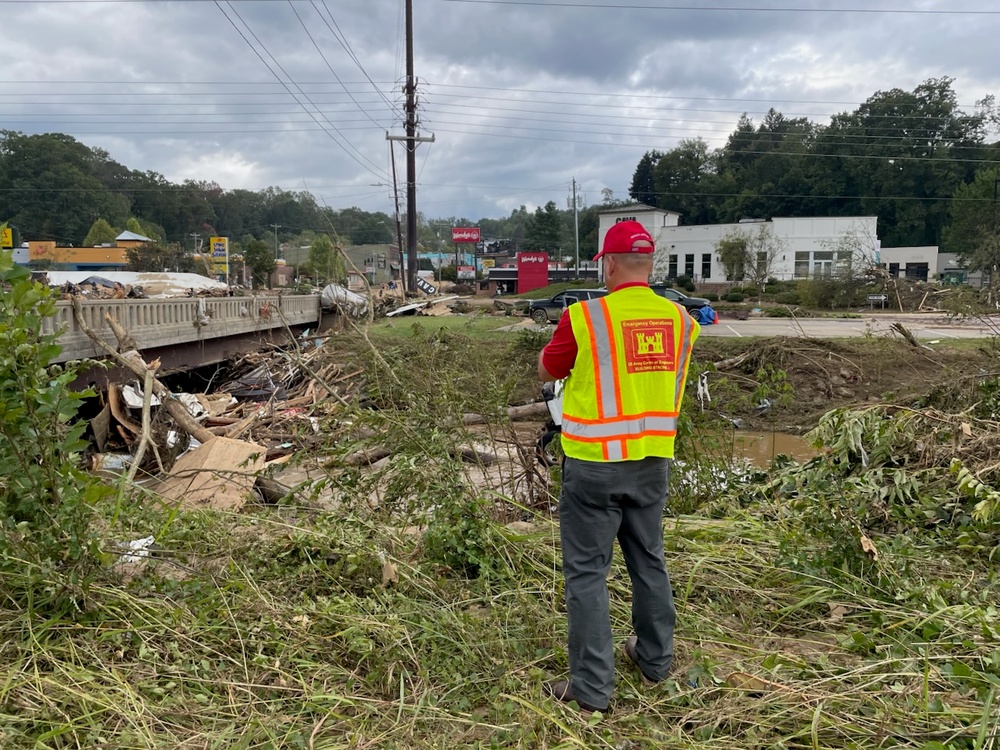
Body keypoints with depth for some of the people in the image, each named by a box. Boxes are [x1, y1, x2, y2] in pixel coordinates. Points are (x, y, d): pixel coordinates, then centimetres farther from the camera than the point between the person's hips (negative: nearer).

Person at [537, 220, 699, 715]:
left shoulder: (583, 317, -14)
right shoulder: (679, 319, 0)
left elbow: (546, 372, 0)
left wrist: (558, 336, 20)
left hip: (595, 464, -5)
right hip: (653, 461, 5)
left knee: (587, 572, 4)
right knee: (649, 562, 20)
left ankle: (591, 688, 11)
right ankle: (655, 661, 36)